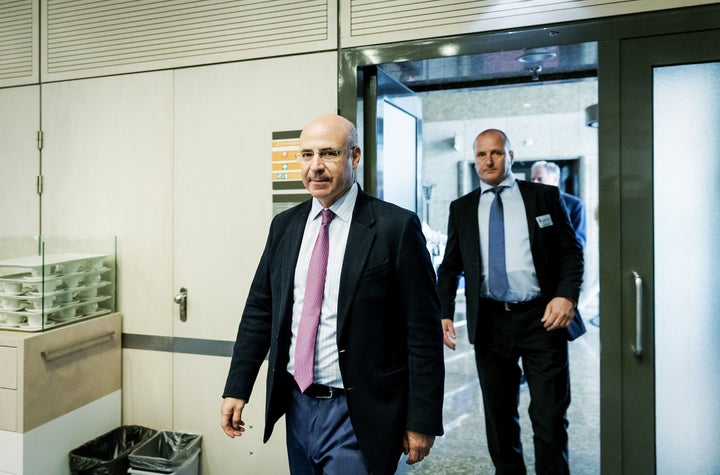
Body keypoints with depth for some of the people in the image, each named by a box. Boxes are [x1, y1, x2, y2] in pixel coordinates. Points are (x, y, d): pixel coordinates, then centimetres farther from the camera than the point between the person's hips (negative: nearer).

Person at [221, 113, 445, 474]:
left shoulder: (396, 227, -13)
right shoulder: (284, 225, 4)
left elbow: (423, 331, -12)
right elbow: (259, 310, 8)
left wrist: (422, 421, -10)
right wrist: (236, 389, 5)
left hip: (359, 415, -5)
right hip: (297, 405, 6)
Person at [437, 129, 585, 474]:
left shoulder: (545, 197, 6)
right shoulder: (461, 208, 11)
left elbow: (571, 252, 3)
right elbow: (450, 266, 11)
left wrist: (566, 295, -14)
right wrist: (444, 312, -3)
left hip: (542, 317, -2)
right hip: (489, 322, 2)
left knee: (550, 416, 1)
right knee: (499, 414, 13)